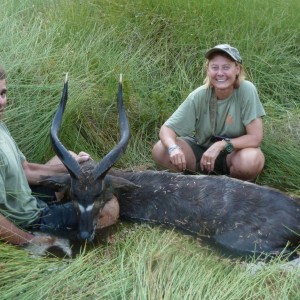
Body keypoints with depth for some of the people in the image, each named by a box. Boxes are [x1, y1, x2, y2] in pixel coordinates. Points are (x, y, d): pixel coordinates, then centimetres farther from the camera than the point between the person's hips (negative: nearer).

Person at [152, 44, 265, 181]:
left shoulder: (247, 90, -22)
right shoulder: (199, 96, -17)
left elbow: (255, 138, -21)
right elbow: (167, 128, -16)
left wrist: (220, 145, -30)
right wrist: (173, 147, -37)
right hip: (202, 148, 2)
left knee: (251, 160, -36)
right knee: (159, 150, -20)